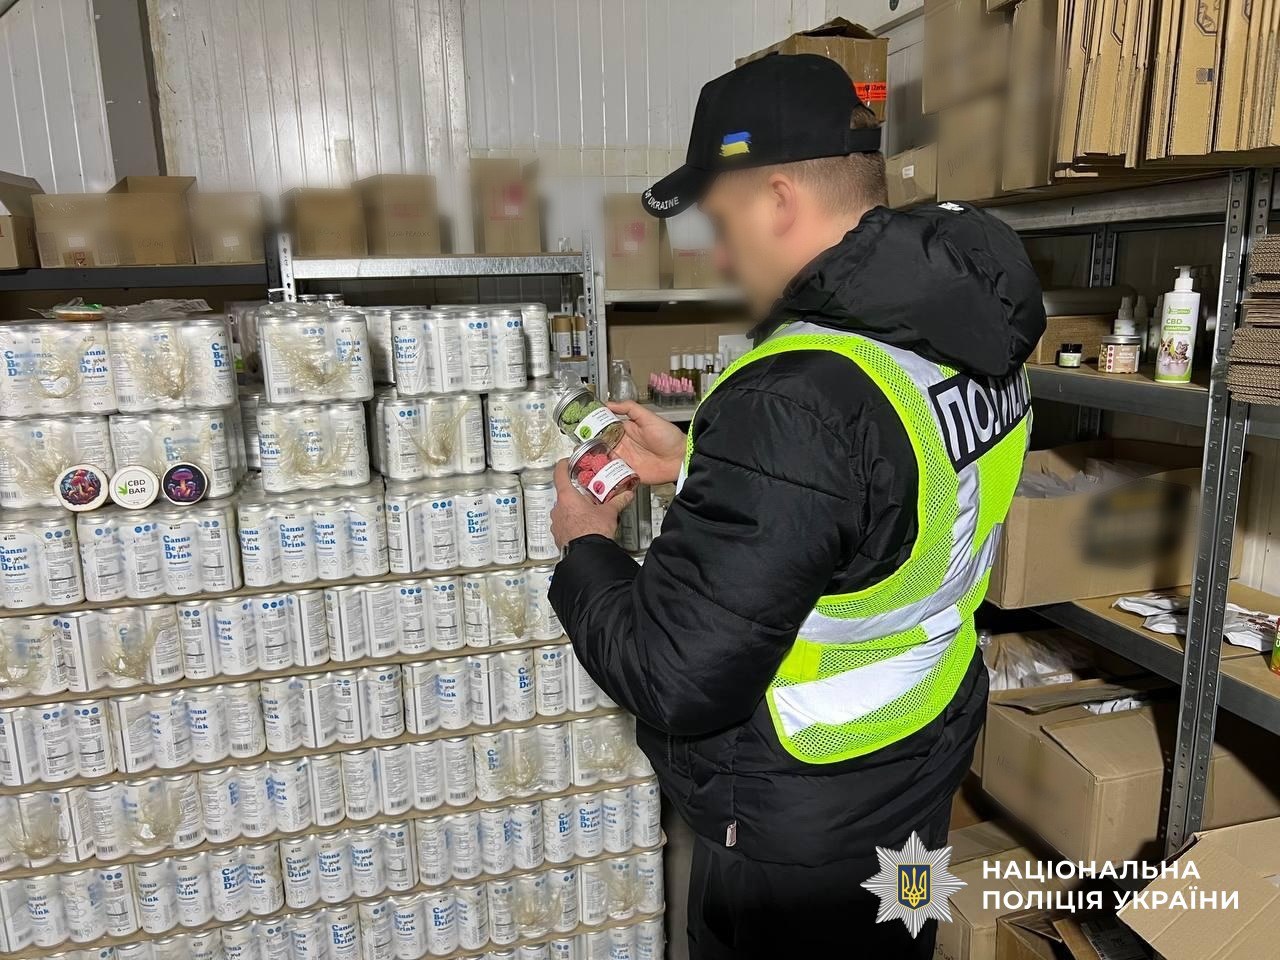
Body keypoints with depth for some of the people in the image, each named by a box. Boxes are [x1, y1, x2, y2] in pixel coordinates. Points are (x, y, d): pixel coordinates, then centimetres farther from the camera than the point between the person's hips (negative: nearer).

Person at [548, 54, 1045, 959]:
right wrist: (700, 466, 8)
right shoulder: (969, 332, -5)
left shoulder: (796, 401, -35)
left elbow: (674, 679, -29)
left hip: (803, 839, -7)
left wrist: (587, 549, -12)